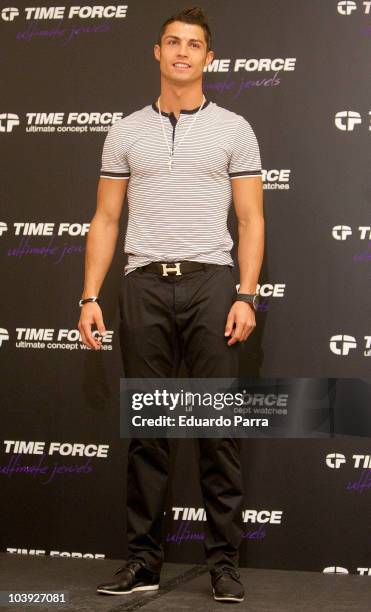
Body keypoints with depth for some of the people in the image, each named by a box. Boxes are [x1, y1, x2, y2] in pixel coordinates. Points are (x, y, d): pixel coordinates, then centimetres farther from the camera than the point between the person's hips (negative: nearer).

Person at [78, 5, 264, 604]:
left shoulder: (232, 129, 7)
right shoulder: (126, 132, 12)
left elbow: (251, 220, 3)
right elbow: (106, 221, 12)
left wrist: (246, 296, -8)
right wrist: (90, 297, 3)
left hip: (211, 284, -2)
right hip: (145, 286, 2)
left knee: (219, 426, -1)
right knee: (146, 428, 5)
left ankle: (224, 560, 7)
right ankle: (144, 560, 12)